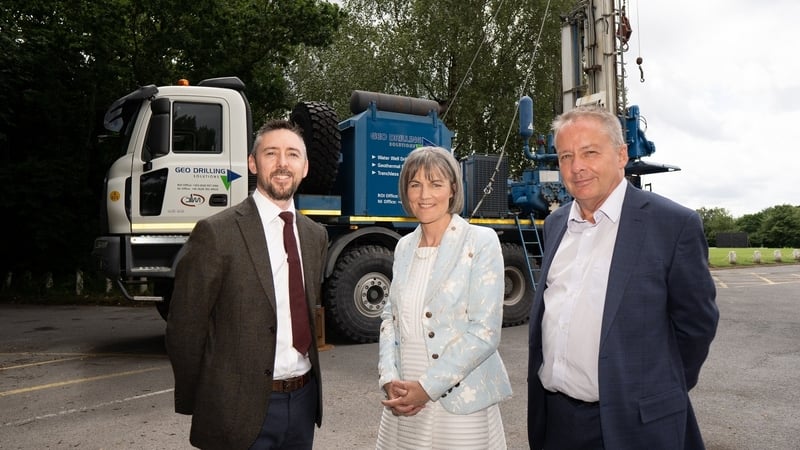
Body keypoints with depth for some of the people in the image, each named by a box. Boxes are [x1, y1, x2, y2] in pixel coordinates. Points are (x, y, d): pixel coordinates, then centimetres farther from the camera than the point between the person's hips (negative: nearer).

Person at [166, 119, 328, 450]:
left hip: (304, 399, 5)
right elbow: (184, 330, -8)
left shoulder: (315, 235, 6)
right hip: (241, 409, -5)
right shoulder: (215, 233, -13)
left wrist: (307, 380, 12)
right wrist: (195, 405, -2)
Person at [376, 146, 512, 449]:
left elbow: (485, 332, -14)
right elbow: (390, 317, 9)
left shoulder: (481, 242, -9)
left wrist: (427, 387, -16)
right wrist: (390, 378, -6)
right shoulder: (405, 247, 7)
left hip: (460, 405, -4)